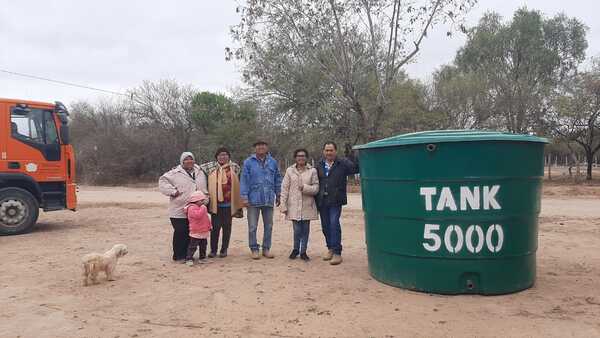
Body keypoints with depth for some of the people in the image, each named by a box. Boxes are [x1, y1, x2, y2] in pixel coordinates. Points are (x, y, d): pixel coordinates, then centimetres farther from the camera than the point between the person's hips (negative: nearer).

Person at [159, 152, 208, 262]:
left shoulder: (200, 173, 13)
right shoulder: (175, 173, -4)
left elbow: (204, 189, 23)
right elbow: (163, 181, -6)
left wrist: (205, 199, 12)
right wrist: (172, 191, -14)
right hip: (179, 211, -5)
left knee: (191, 233, 11)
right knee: (180, 233, -2)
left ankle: (186, 254, 23)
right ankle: (179, 256, 10)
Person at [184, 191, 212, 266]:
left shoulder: (202, 207, 15)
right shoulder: (192, 208, -14)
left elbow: (206, 218, 23)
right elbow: (198, 215, -32)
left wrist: (209, 226, 22)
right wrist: (202, 208, -26)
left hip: (204, 231, 9)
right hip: (196, 232, -9)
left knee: (203, 246, 15)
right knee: (193, 246, -5)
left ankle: (202, 258, 26)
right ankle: (189, 259, 1)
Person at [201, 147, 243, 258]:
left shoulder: (234, 167, 6)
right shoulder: (211, 167, 5)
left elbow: (238, 185, 8)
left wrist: (238, 204, 6)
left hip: (229, 203, 1)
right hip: (215, 203, 0)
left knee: (227, 227, 8)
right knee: (215, 227, 3)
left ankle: (224, 249, 19)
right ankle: (213, 250, 16)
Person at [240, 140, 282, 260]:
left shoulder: (273, 162, 6)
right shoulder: (248, 162, -2)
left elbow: (277, 179, 12)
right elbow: (244, 180, -3)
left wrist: (278, 195, 12)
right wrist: (244, 196, -8)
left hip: (269, 199, 3)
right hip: (253, 199, -2)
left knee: (268, 226, 10)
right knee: (252, 227, 3)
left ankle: (266, 248, 23)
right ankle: (254, 249, 17)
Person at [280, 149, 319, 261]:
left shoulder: (312, 171, 3)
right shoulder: (290, 170, 5)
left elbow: (316, 188, 0)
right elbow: (284, 188, 4)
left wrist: (305, 187, -18)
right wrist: (284, 205, -1)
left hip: (307, 205, 1)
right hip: (294, 205, 0)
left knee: (305, 229, 6)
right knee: (297, 230, -1)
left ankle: (303, 251, 21)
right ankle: (296, 249, 22)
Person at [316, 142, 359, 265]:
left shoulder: (342, 163, -1)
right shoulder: (319, 165, 10)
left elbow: (356, 168, -14)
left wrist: (351, 155, -25)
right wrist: (316, 198, 8)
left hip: (335, 201, -4)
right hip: (322, 202, 5)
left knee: (334, 225, -11)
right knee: (325, 226, 12)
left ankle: (337, 253, -4)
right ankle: (330, 249, 28)